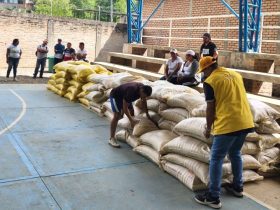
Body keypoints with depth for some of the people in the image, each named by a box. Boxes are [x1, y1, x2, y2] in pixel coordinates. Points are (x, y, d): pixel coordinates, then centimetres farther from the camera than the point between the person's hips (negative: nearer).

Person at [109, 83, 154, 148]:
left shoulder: (143, 88, -17)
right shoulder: (131, 91, -40)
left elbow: (144, 101, 1)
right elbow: (125, 107, -34)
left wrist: (147, 115, 0)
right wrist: (131, 120, -38)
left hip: (124, 96, 9)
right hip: (115, 96, -8)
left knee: (131, 113, 8)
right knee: (117, 115, -18)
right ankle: (111, 138, -17)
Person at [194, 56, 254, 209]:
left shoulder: (210, 81, -5)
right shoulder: (236, 74, 15)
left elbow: (210, 108, -4)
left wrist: (208, 128, 9)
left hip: (227, 125, -7)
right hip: (246, 122, 7)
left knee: (216, 159, 2)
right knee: (235, 153, 25)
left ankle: (213, 198, 5)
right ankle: (238, 187, 36)